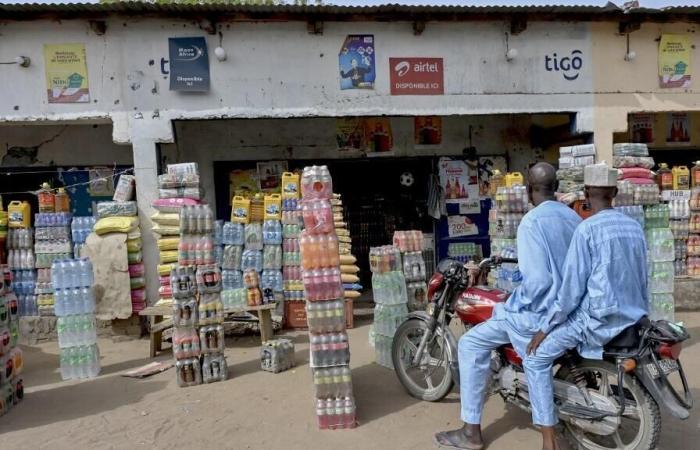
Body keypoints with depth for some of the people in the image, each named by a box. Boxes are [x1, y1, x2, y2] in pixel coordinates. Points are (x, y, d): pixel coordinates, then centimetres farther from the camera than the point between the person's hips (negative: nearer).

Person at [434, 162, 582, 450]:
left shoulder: (531, 222, -20)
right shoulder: (574, 218, 5)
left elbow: (537, 280, -27)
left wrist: (522, 304, -8)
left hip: (541, 310, -9)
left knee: (472, 344, -1)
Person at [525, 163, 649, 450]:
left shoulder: (587, 229, -16)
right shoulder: (635, 227, 6)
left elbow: (571, 288, -17)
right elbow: (640, 278, 13)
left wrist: (544, 328, -8)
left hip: (599, 318, -8)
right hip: (633, 317, 8)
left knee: (535, 361, 1)